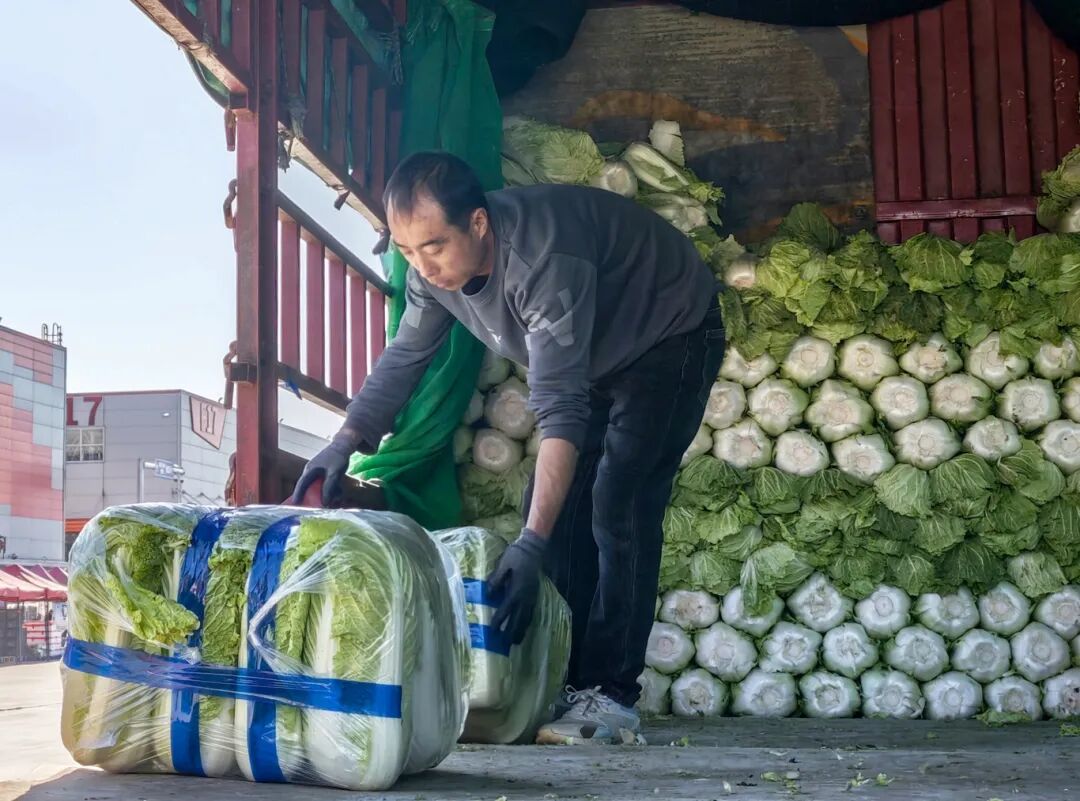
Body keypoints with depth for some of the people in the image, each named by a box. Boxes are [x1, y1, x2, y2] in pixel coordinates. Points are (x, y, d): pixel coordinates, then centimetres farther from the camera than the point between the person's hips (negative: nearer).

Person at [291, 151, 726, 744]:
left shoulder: (544, 258, -41)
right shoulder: (433, 265, -17)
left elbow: (560, 410, -45)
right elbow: (403, 358, 0)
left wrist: (531, 543, -49)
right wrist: (345, 443, -11)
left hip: (670, 340, -8)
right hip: (596, 357, 8)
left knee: (619, 509, -18)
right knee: (556, 509, 0)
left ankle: (611, 696, -14)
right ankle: (566, 682, 6)